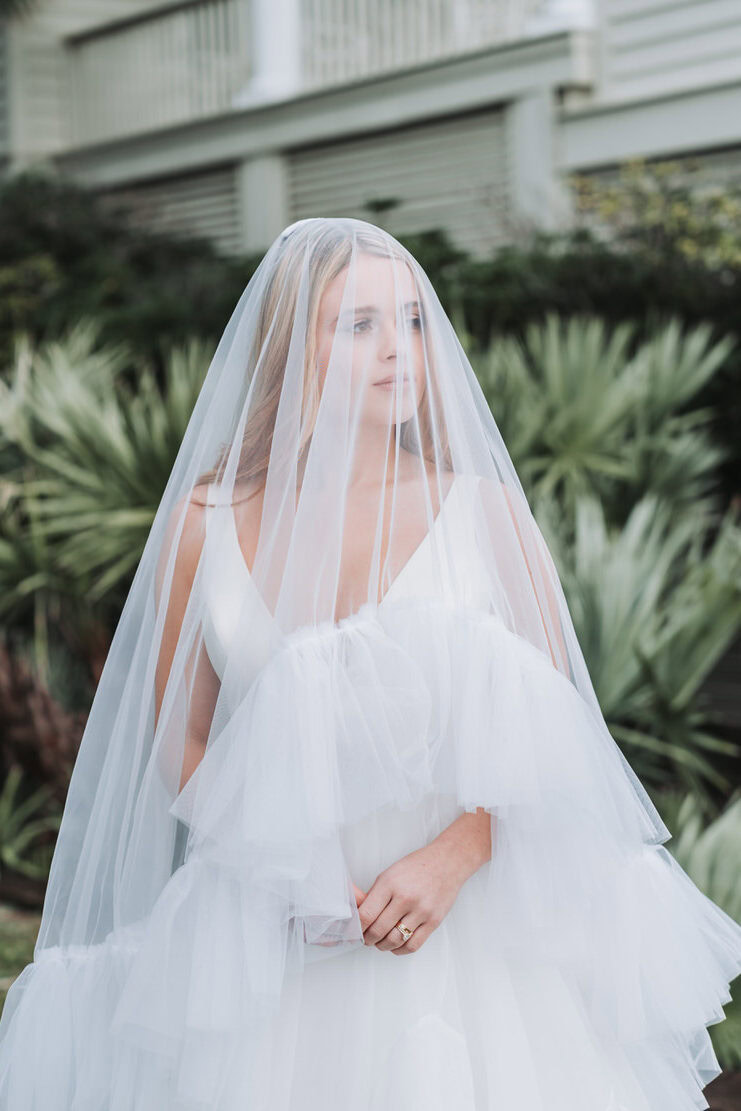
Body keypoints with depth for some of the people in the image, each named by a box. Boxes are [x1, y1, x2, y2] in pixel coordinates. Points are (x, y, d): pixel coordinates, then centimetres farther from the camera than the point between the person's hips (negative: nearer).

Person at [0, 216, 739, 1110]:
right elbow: (180, 741, 6)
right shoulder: (205, 525, 1)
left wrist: (452, 856, -15)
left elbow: (551, 729, 0)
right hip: (273, 944, 0)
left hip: (468, 928, 0)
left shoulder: (486, 512, 0)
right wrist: (287, 877, -8)